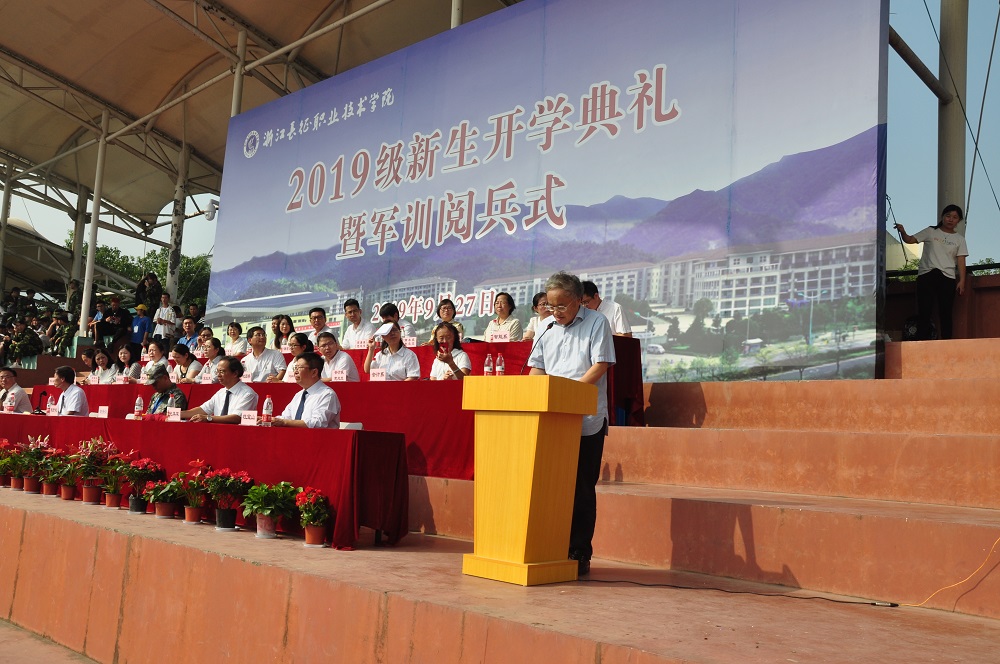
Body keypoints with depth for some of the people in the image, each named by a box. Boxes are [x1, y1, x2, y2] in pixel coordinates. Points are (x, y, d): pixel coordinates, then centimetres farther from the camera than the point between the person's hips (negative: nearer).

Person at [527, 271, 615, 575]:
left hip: (587, 421, -5)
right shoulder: (548, 331, 14)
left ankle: (579, 554, 7)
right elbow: (536, 369, 14)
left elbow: (600, 365, -9)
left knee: (582, 488, 0)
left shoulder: (597, 323, 0)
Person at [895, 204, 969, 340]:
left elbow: (961, 261, 6)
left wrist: (962, 281, -4)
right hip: (926, 274, -1)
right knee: (924, 311, -7)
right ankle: (922, 342, -8)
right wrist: (903, 232, -15)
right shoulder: (930, 232, 12)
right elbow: (910, 240, 7)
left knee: (945, 312, 0)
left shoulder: (959, 239, 14)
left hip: (947, 277, 1)